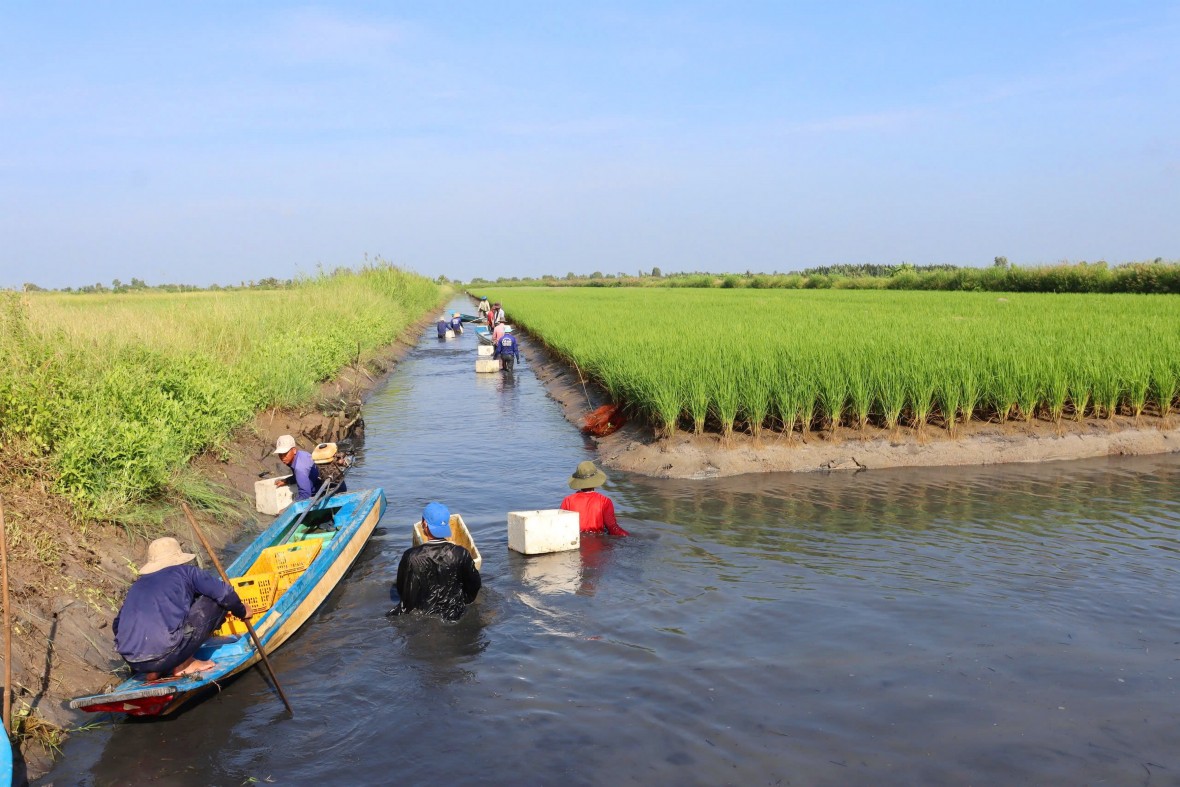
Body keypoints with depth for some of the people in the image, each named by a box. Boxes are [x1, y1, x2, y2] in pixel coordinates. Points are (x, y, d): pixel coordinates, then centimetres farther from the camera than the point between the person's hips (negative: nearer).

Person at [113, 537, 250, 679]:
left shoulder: (137, 585, 22)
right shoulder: (185, 572, 10)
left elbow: (116, 625, 30)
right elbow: (224, 593, 7)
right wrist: (242, 612, 27)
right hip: (165, 655, -6)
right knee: (215, 602, 8)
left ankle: (154, 671, 15)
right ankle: (183, 664, 6)